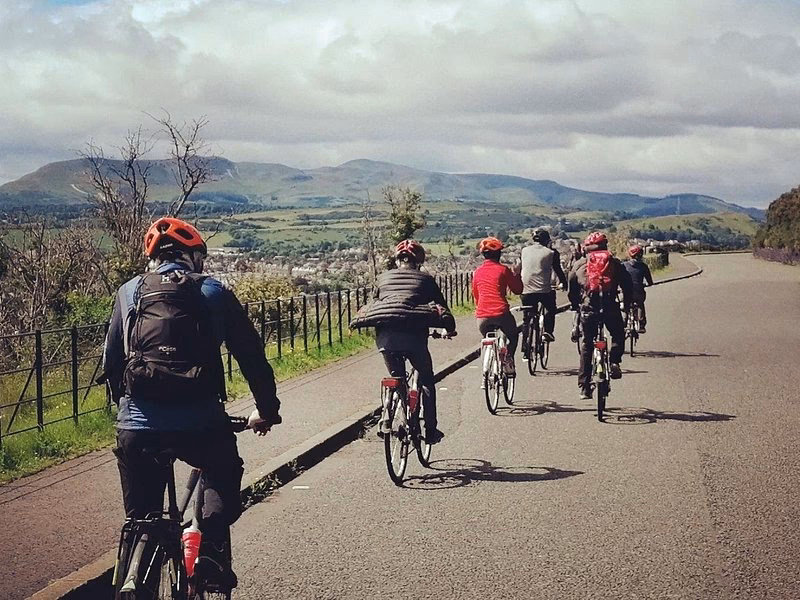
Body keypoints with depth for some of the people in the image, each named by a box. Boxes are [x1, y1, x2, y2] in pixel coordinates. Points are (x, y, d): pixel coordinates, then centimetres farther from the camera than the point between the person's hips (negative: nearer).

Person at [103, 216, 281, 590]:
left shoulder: (129, 293, 15)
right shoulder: (213, 292, 9)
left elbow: (111, 362, 17)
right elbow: (251, 356, 12)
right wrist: (266, 410, 24)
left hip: (136, 425, 2)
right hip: (199, 422, -1)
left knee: (140, 518, 18)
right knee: (223, 477, 27)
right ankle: (211, 548, 5)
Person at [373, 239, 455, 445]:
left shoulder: (383, 277, 22)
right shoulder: (425, 279, 16)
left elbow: (374, 303, 27)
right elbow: (441, 306, 18)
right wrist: (450, 327, 33)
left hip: (384, 334, 3)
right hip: (413, 334, -2)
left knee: (396, 378, 22)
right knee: (427, 379, 16)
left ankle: (386, 420, 2)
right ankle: (431, 430, 14)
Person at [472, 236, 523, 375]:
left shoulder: (477, 272, 12)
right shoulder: (503, 269, 0)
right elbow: (517, 290, 7)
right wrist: (516, 273, 20)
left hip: (482, 317, 3)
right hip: (501, 314, -3)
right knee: (513, 336, 22)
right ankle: (508, 358, -2)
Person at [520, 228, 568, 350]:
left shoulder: (525, 251, 9)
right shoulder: (551, 253, -1)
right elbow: (558, 270, 4)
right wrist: (565, 284, 19)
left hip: (526, 290, 3)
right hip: (544, 290, -3)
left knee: (527, 319, 13)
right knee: (550, 309, 26)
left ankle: (525, 346, 9)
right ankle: (547, 332, 10)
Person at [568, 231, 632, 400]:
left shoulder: (579, 265, 13)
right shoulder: (614, 263, 11)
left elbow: (571, 289, 16)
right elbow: (627, 285, 11)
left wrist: (575, 305, 31)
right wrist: (627, 304, 25)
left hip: (587, 308, 1)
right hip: (610, 307, -1)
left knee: (586, 346, 12)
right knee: (618, 335, 27)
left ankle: (584, 388, 11)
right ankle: (614, 362, 1)